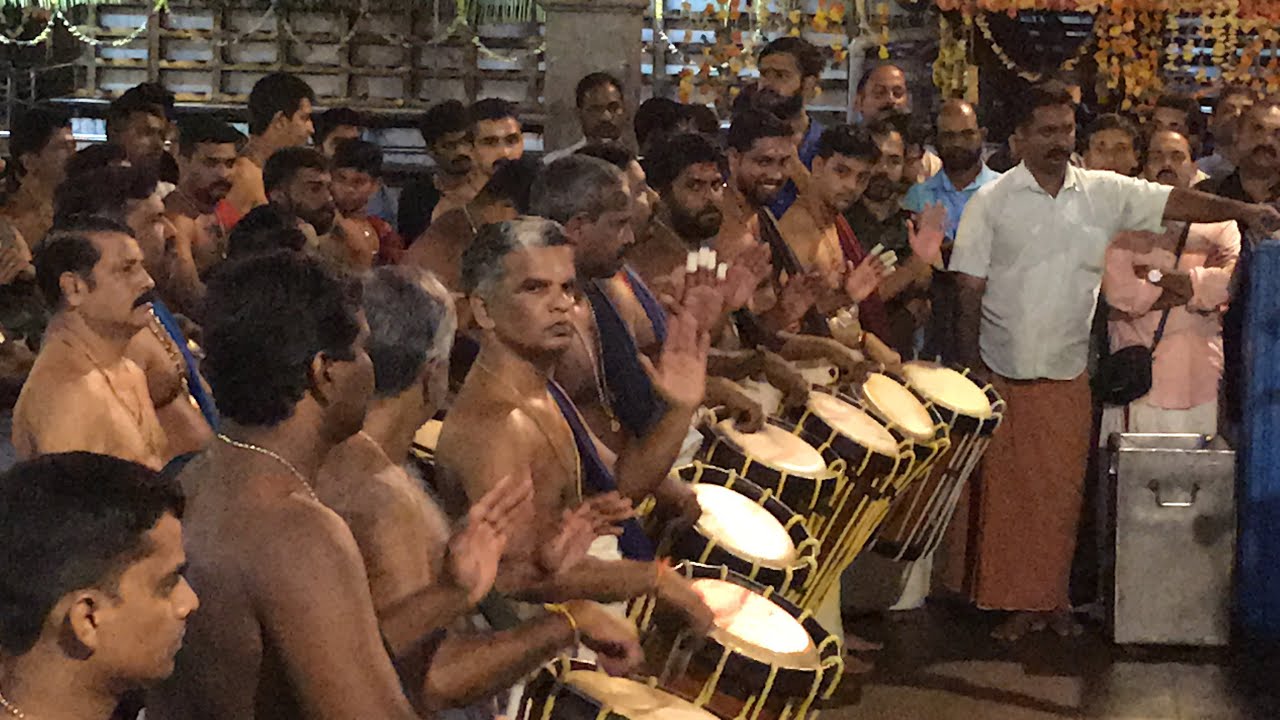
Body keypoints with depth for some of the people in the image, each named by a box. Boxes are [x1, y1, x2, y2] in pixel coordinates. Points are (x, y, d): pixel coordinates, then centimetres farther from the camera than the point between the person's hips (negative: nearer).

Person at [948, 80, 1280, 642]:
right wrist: (970, 365, -7)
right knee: (1007, 490, 1)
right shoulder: (992, 202, -2)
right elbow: (970, 289, -3)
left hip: (1068, 373, 2)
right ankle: (1016, 602, 10)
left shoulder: (1104, 194, 3)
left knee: (1062, 489, 5)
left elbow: (1176, 203, -4)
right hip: (1005, 373, -2)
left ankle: (1053, 595, 18)